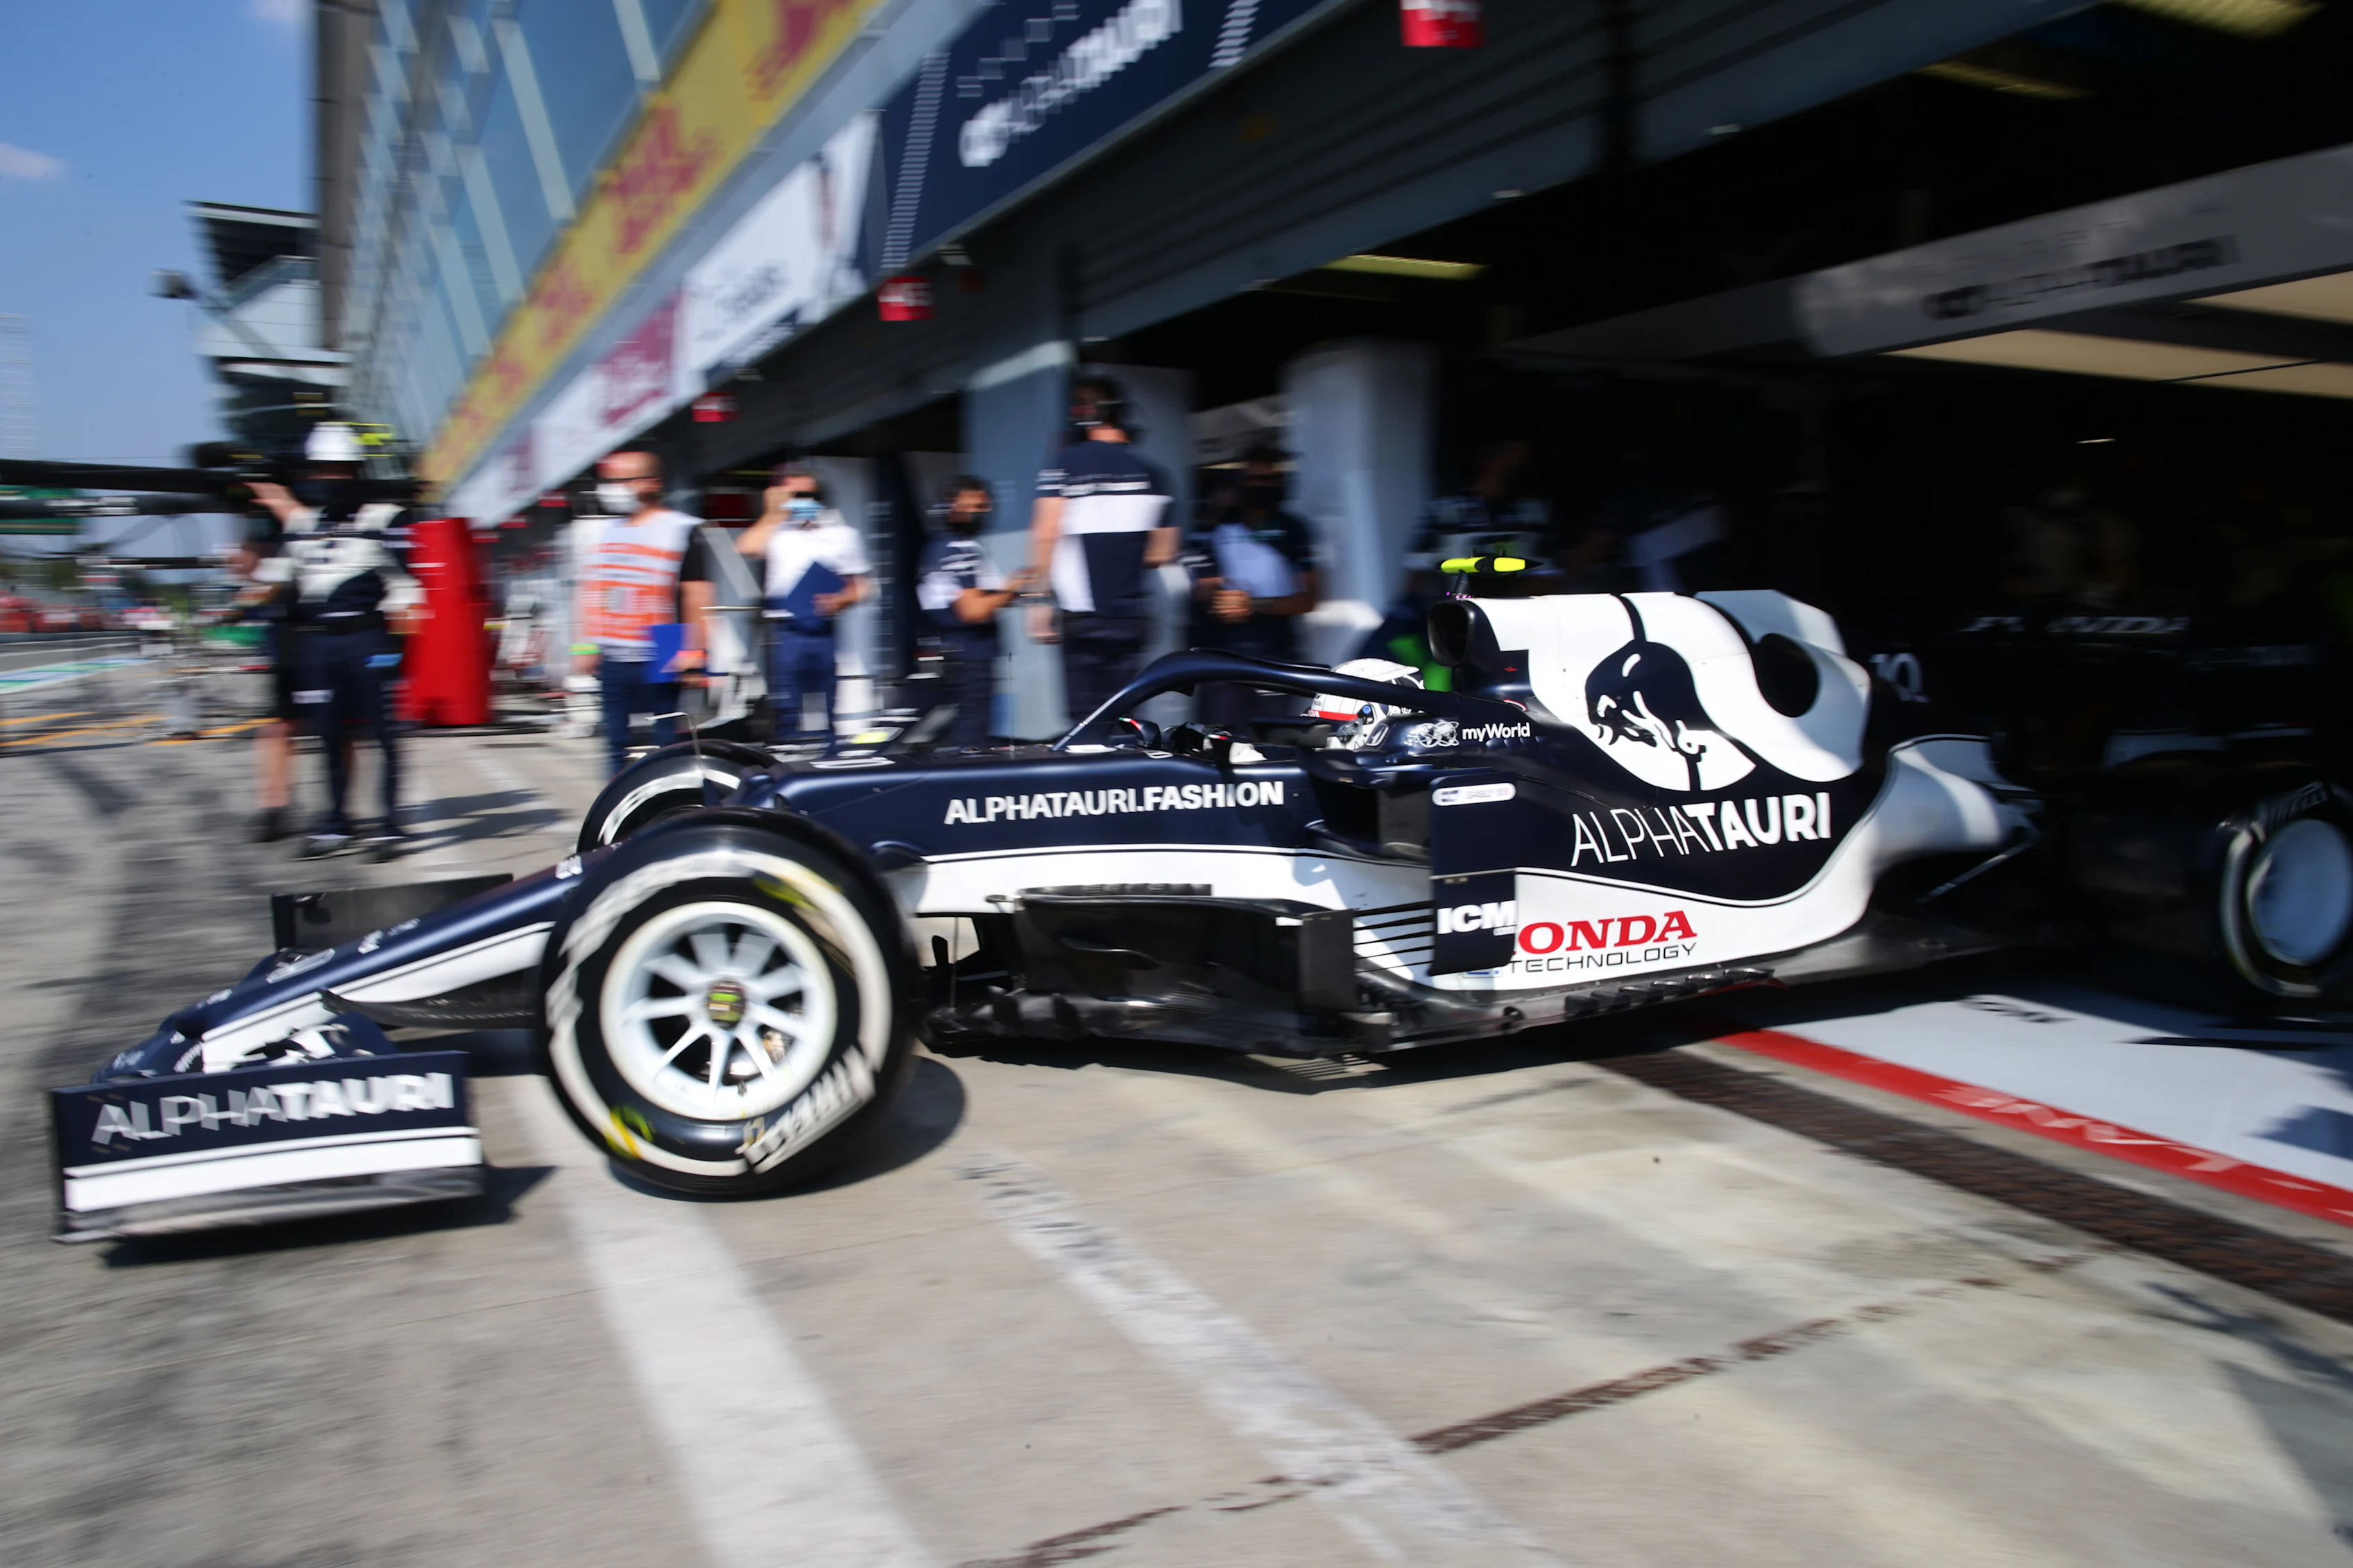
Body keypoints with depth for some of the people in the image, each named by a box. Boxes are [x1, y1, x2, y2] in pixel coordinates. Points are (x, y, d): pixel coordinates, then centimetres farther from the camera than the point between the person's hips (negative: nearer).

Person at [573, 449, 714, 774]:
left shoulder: (681, 530, -5)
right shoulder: (605, 531, 15)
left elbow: (698, 595, -9)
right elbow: (590, 592, 20)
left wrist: (692, 651, -15)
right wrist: (585, 646, 15)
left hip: (659, 663, -6)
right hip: (611, 660, 6)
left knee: (668, 744, -2)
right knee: (617, 745, 10)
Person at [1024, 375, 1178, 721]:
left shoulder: (1064, 466, -3)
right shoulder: (1151, 472, 7)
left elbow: (1045, 534, -12)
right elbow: (1164, 553, 8)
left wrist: (1039, 599, -7)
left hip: (1083, 616, -3)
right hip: (1133, 614, 3)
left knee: (1087, 715, 0)